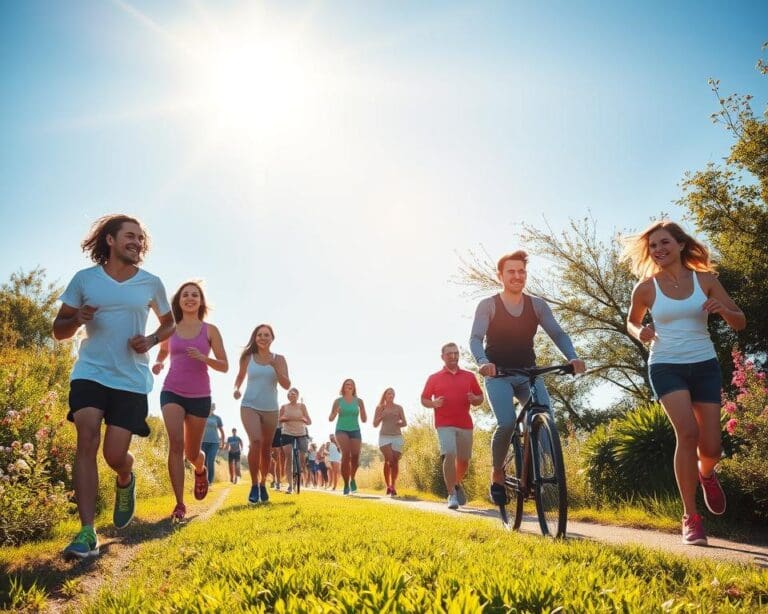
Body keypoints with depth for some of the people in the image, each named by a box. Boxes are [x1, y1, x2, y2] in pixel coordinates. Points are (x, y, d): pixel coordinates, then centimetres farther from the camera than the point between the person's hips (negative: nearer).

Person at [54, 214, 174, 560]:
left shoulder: (151, 284, 3)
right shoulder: (84, 279, 2)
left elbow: (169, 322, 18)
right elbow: (59, 330, 7)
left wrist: (151, 341, -4)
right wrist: (77, 319, -16)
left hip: (132, 379, 0)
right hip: (90, 373, 0)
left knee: (115, 455, -4)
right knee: (87, 439, -18)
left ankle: (125, 481, 34)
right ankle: (87, 533, -15)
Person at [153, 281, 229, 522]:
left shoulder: (210, 330, 0)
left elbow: (224, 366, 0)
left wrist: (203, 357, -19)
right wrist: (158, 364, 2)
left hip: (200, 396, 0)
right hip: (172, 392, 0)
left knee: (192, 452, 10)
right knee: (175, 443, -19)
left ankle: (201, 470, 48)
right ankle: (179, 504, -13)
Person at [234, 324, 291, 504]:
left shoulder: (279, 359, -1)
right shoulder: (248, 358, 0)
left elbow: (287, 385, -8)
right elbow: (240, 376, 17)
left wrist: (275, 367, -22)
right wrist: (236, 389, -4)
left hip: (270, 409, 2)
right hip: (249, 406, -2)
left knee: (266, 449, 10)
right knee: (255, 441, -23)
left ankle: (263, 484, 31)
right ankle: (254, 485, -12)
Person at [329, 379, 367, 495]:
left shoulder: (358, 401, 7)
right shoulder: (338, 401, 5)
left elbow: (364, 419, 7)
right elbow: (330, 419, 6)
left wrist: (362, 409, -11)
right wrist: (335, 413, -15)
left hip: (355, 431, 2)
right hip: (342, 430, -2)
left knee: (355, 456, -10)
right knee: (346, 453, -24)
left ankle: (352, 479, 22)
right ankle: (346, 484, -15)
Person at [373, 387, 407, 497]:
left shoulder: (399, 408, 10)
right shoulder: (380, 408, 7)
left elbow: (404, 423, 8)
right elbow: (375, 424, 7)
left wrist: (397, 423, -13)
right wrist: (381, 415, -10)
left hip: (397, 437, 2)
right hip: (384, 437, -2)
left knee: (395, 461, -4)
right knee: (389, 459, -16)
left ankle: (393, 486, 6)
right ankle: (388, 485, -5)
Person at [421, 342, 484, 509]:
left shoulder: (469, 376, 11)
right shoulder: (434, 378, 7)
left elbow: (480, 398, 15)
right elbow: (424, 399, 9)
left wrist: (474, 399, -9)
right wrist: (434, 403, -12)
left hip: (465, 424, 3)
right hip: (444, 424, -3)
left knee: (464, 459, 9)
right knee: (449, 455, -19)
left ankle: (457, 484, 38)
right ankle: (451, 494, -12)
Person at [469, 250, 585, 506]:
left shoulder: (537, 305, 4)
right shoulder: (488, 305, -5)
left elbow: (558, 334, -3)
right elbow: (475, 339, -15)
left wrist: (572, 357, -23)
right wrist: (483, 362, -37)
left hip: (528, 373, 3)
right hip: (498, 374, -3)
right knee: (507, 423, -25)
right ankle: (497, 474, -1)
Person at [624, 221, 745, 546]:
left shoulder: (705, 280, -1)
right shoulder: (646, 288, -3)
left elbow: (740, 322, 2)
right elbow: (631, 321, 14)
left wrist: (722, 309, -20)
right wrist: (640, 332, -9)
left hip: (704, 365, 2)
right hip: (666, 366, -2)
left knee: (711, 447, 0)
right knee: (688, 433, -22)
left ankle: (705, 473, 41)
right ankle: (691, 517, -8)